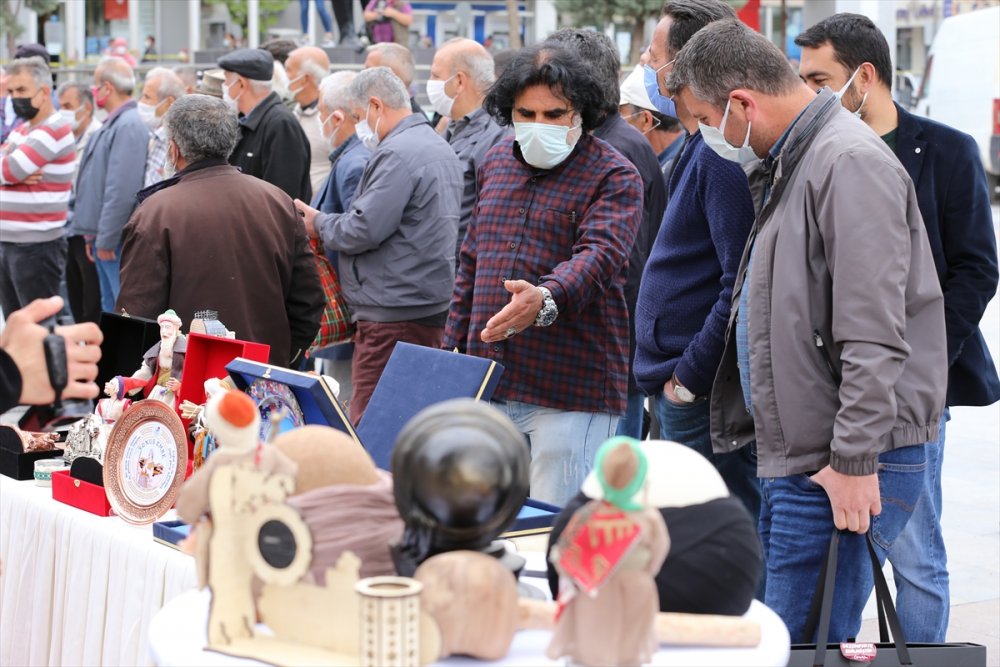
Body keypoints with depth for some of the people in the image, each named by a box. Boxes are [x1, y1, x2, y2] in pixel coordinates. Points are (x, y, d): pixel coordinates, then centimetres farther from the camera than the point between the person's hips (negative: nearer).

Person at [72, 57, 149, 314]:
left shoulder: (129, 126, -17)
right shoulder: (112, 124, 15)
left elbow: (122, 190, -23)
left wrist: (106, 239, -21)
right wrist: (92, 234, 20)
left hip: (116, 241, -10)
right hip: (103, 238, 10)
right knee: (110, 309, 16)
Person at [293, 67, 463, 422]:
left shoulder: (396, 154, -14)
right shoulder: (440, 148, 18)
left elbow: (363, 230, -18)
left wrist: (319, 223, 0)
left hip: (393, 316, -10)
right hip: (432, 309, 10)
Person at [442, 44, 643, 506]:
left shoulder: (614, 177, -6)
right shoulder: (497, 163, 14)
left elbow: (599, 255, -23)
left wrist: (546, 300, -42)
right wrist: (454, 348, 19)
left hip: (571, 390, -6)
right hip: (488, 382, 6)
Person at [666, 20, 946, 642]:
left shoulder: (850, 163, -16)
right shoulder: (789, 163, 17)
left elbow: (873, 336, -22)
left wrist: (854, 461, -22)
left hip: (840, 471, -10)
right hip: (798, 456, 10)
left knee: (802, 643, -8)